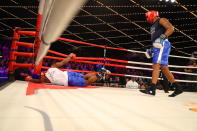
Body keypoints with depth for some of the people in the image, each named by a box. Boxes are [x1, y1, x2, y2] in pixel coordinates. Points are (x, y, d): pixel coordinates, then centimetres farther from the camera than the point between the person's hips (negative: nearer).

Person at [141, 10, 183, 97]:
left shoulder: (161, 20, 6)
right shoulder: (153, 26, 30)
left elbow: (171, 28, -10)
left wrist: (163, 37, -24)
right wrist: (151, 51, 23)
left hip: (162, 44, -9)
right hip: (157, 46, 9)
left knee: (156, 65, -19)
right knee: (164, 68, 7)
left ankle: (152, 89, -24)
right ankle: (178, 88, 14)